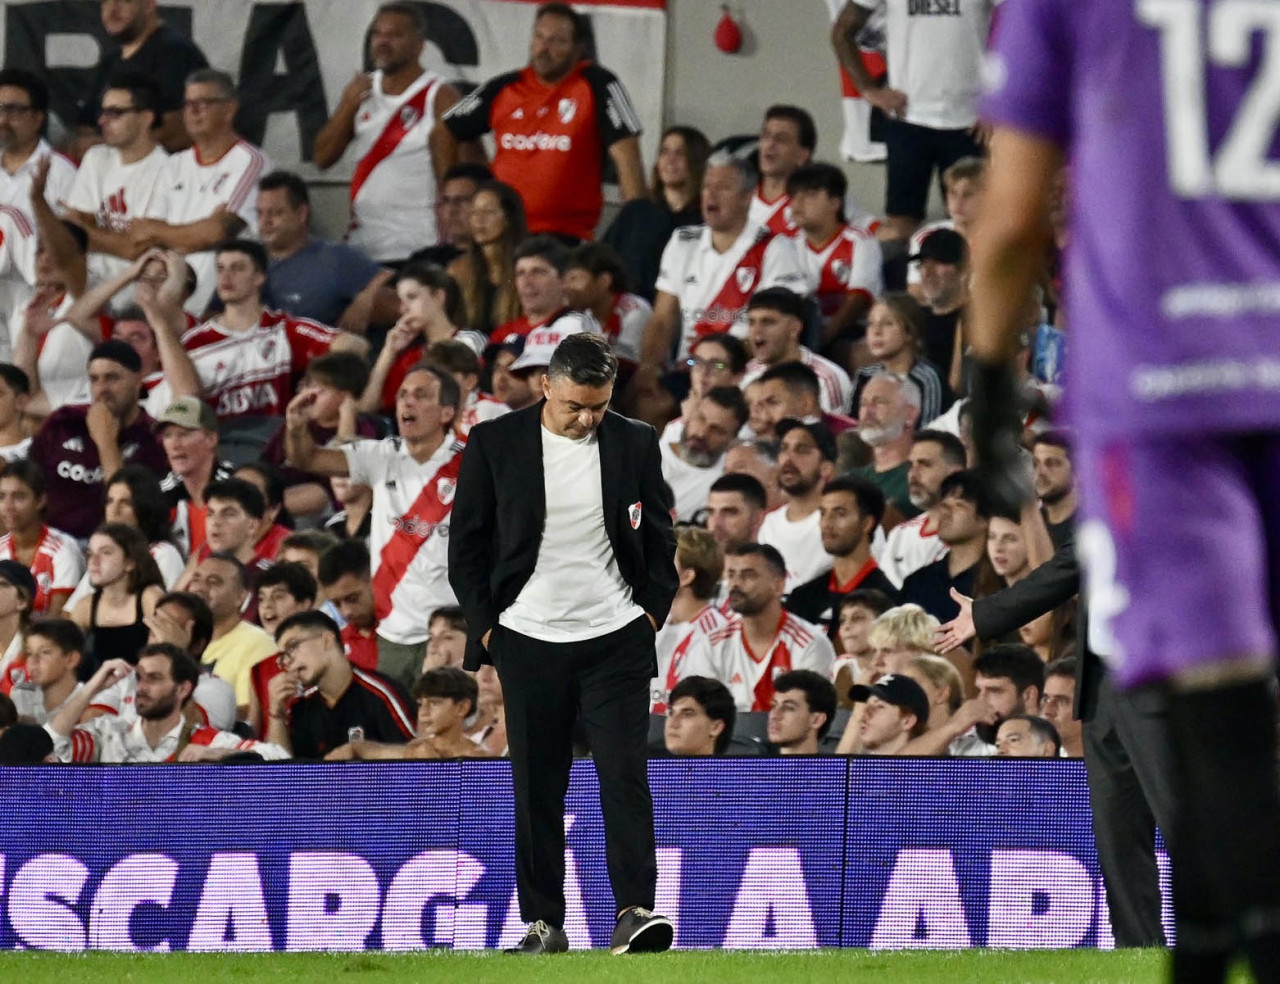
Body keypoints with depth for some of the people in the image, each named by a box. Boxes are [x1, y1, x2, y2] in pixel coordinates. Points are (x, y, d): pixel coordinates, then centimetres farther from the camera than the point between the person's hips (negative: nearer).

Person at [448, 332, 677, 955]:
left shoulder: (635, 444, 3)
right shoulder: (495, 444, -1)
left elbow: (660, 537, 13)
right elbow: (466, 542, 5)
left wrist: (652, 612, 4)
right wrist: (485, 625, 0)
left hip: (616, 640, 0)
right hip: (529, 643, 0)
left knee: (625, 776, -10)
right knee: (537, 788, 3)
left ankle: (635, 911, -14)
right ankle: (543, 922, 8)